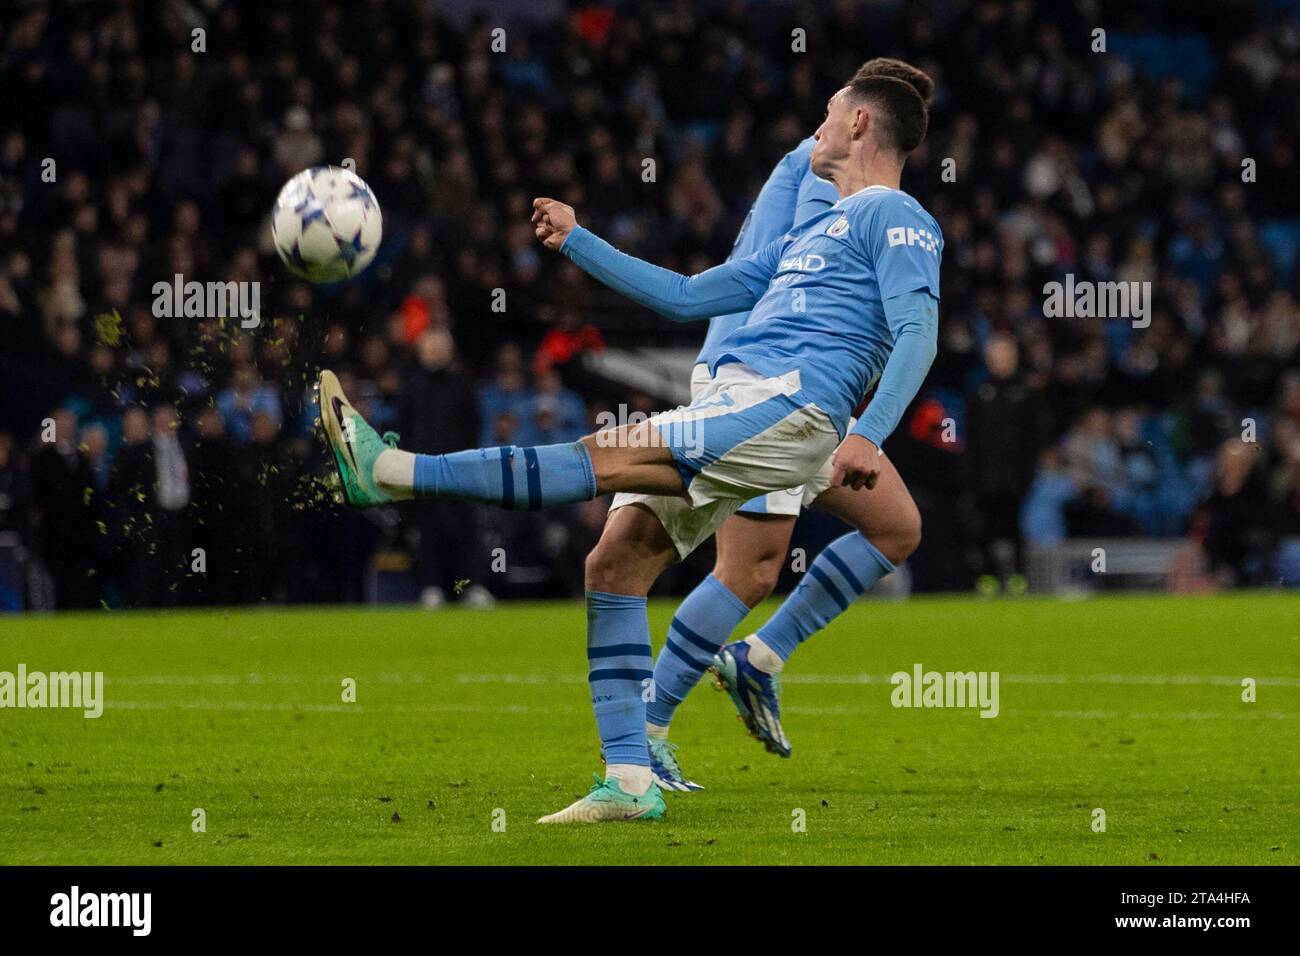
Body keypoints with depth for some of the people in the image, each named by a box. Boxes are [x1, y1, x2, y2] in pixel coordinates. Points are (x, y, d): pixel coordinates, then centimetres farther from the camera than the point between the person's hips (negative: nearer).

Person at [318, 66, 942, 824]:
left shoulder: (895, 218, 4)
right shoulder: (809, 238, 32)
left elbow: (918, 333, -11)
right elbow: (686, 297, 34)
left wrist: (868, 435, -25)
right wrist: (576, 241, 31)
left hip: (789, 409, -9)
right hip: (734, 407, 9)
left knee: (606, 457, -19)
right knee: (615, 565, -1)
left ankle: (393, 472, -27)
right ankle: (630, 784, -4)